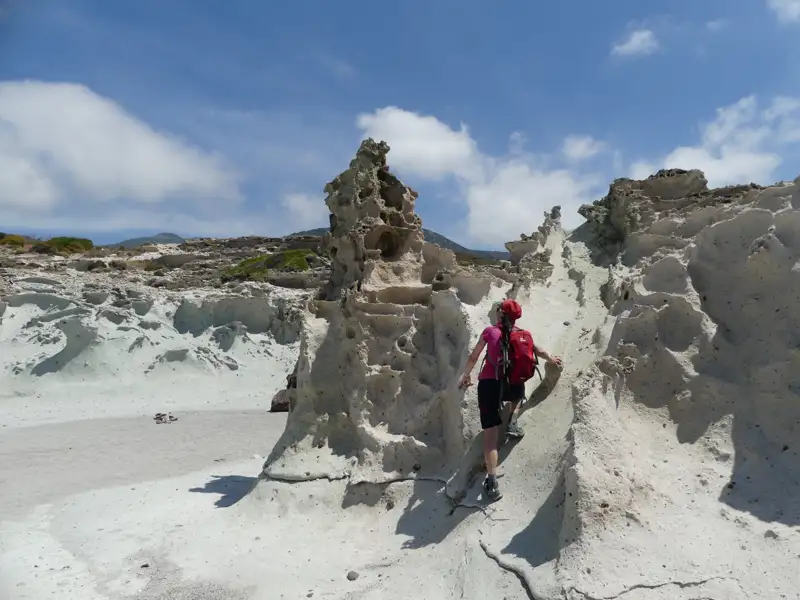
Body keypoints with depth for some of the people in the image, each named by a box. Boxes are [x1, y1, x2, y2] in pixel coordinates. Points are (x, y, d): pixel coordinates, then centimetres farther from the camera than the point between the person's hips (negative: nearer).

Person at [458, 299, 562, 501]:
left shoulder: (489, 331, 6)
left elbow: (473, 358, 10)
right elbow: (539, 352, 32)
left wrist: (465, 376, 26)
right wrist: (551, 359, 53)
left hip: (488, 384, -2)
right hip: (513, 386, 2)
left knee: (490, 435, -1)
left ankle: (492, 482, -8)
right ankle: (511, 423, 26)